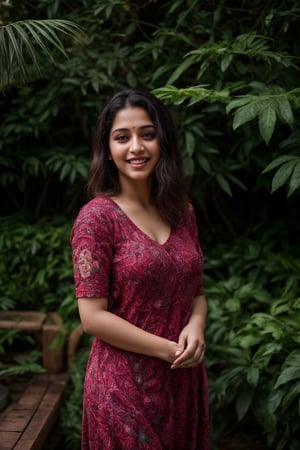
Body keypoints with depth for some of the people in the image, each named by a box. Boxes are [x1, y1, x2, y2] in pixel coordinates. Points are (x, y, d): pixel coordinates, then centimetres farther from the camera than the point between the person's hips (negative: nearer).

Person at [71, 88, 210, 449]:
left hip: (185, 379, 6)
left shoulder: (181, 212, 4)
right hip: (126, 385, -5)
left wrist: (196, 327, -10)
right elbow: (92, 317, -15)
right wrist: (170, 350, -15)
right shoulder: (97, 216, -12)